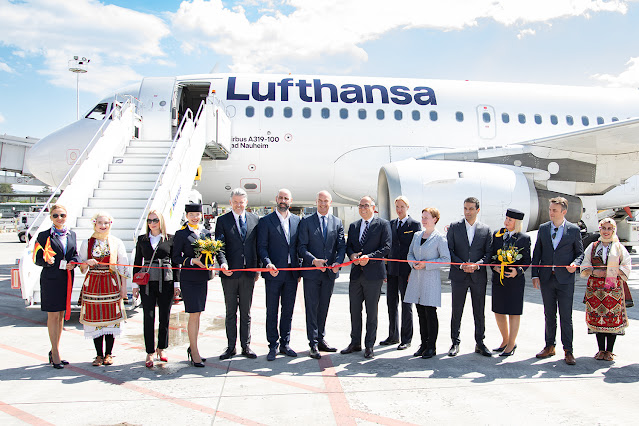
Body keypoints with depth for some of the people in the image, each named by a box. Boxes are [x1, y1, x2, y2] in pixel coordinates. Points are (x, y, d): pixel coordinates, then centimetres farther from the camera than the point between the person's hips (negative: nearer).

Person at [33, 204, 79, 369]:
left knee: (61, 315, 11)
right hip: (51, 279, -5)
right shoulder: (44, 236, -3)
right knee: (53, 316, -2)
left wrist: (73, 262, -6)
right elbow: (37, 259, -3)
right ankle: (55, 354, 6)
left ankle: (54, 351, 23)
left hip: (67, 279, 5)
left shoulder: (71, 235, 10)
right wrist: (47, 261, -24)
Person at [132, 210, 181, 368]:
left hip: (166, 282, -1)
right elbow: (137, 263, 11)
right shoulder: (142, 239, 10)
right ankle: (150, 352, 9)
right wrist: (135, 284, 6)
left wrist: (177, 283, 1)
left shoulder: (170, 239, 4)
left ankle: (161, 349, 22)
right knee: (149, 318, 1)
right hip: (147, 283, 1)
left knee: (164, 318, 6)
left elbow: (176, 262, 5)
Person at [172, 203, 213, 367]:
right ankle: (194, 353, 1)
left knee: (198, 314, 11)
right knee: (193, 315, -6)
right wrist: (193, 260, -17)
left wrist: (209, 264, -2)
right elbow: (176, 257, -4)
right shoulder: (181, 234, -3)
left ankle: (192, 347, 24)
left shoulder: (207, 233, 11)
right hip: (188, 278, -5)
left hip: (203, 277, 5)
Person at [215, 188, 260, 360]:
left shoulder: (255, 219, 7)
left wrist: (257, 268, 6)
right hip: (230, 273, -2)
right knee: (230, 312, 7)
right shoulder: (222, 220, 1)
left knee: (246, 312, 9)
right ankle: (231, 347, 16)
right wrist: (222, 263, -23)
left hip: (248, 273, 2)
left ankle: (246, 346, 18)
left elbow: (258, 245, 9)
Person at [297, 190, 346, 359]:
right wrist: (314, 260, -19)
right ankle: (313, 344, 5)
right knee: (312, 308, 0)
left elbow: (341, 246, 5)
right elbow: (301, 247, -4)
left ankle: (321, 339, 23)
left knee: (324, 307, 12)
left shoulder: (337, 222, 9)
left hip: (329, 272, 3)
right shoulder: (306, 221, 0)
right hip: (311, 271, -3)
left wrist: (337, 262, -13)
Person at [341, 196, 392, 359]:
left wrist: (368, 257, -18)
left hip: (373, 273, -5)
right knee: (354, 310, 10)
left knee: (372, 312, 3)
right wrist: (352, 254, -6)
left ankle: (369, 345, 13)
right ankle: (355, 343, 23)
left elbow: (386, 247, -8)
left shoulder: (383, 224, -2)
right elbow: (348, 246, 16)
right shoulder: (353, 226, 15)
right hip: (356, 273, 5)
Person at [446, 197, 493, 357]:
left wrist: (477, 265, -14)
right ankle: (455, 343, 16)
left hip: (478, 276, 1)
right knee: (456, 312, 5)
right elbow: (449, 250, -1)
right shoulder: (454, 227, 3)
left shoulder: (486, 230, 6)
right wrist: (462, 265, -14)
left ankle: (480, 343, 19)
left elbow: (488, 253, 3)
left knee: (479, 312, 7)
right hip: (458, 276, -1)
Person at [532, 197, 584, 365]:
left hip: (565, 279, -3)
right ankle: (549, 346, 21)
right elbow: (537, 253, 9)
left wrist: (575, 263, -15)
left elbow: (580, 252, 7)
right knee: (549, 315, 11)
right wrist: (535, 275, 3)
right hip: (546, 278, 3)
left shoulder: (574, 230, 1)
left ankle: (568, 350, 8)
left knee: (566, 316, 0)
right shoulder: (543, 229, 8)